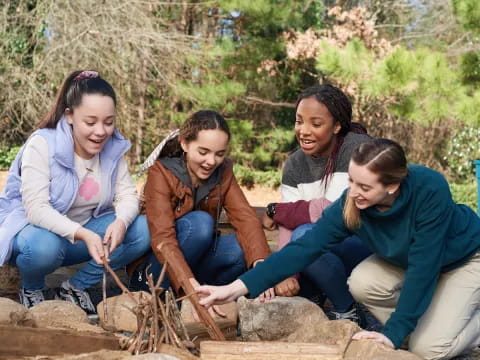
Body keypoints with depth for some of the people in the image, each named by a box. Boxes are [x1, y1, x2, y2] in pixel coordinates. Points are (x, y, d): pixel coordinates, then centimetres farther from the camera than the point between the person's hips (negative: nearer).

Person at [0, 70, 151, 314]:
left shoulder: (113, 148, -6)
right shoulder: (42, 144, -23)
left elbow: (128, 195, -8)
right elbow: (36, 208, -30)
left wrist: (121, 222, -33)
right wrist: (83, 235, -44)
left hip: (84, 231, 5)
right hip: (33, 227, -5)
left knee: (143, 230, -15)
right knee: (44, 247, -41)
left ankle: (76, 286, 0)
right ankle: (31, 289, -3)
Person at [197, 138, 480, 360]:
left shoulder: (430, 189, -39)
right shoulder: (351, 203, -26)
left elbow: (423, 266, -37)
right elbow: (305, 247, -28)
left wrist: (393, 333, -37)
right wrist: (237, 287, -35)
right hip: (408, 259, 5)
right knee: (362, 282, -23)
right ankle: (426, 322, 1)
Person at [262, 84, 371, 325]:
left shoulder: (357, 148, -17)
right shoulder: (295, 165, 1)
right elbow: (288, 228, -9)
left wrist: (276, 211, -12)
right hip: (330, 247, 6)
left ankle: (349, 313, -12)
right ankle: (311, 297, 15)